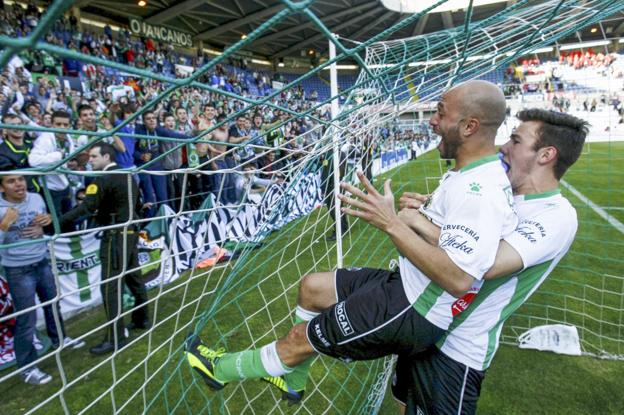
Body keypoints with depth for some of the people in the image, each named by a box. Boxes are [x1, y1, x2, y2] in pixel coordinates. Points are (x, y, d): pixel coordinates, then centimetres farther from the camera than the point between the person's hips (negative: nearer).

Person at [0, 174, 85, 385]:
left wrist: (48, 220, -12)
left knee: (52, 303, 23)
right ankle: (27, 367, 19)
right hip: (18, 271, -5)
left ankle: (59, 338, 47)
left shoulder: (36, 198, -6)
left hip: (43, 263, 5)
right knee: (27, 318, 2)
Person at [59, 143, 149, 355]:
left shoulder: (104, 179, -13)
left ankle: (115, 338, -1)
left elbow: (85, 208, -24)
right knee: (134, 278, 18)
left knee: (109, 287, -5)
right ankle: (141, 319, 31)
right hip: (130, 233, 9)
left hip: (115, 236, -9)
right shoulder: (129, 177, 13)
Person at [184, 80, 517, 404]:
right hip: (406, 284, 10)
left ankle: (221, 369, 28)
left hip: (414, 312, -10)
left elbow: (457, 279, -34)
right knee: (311, 286, 15)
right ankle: (291, 380, 35)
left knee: (301, 338, 0)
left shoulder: (480, 192, -26)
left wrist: (391, 223, -32)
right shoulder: (476, 174, 6)